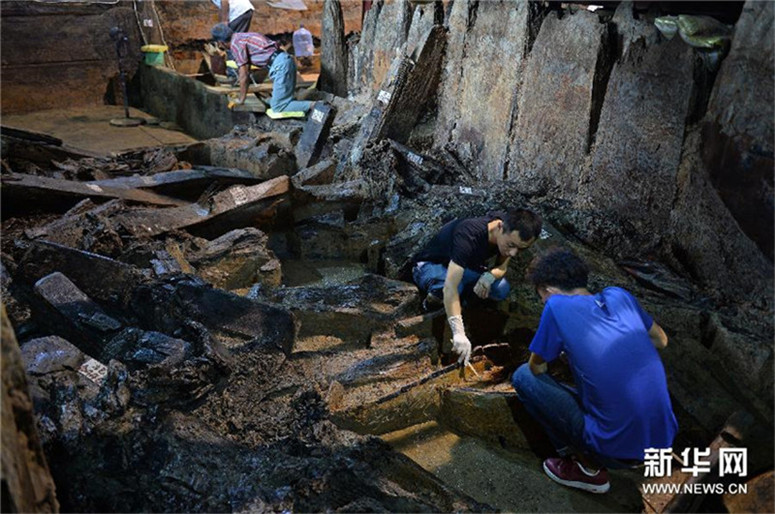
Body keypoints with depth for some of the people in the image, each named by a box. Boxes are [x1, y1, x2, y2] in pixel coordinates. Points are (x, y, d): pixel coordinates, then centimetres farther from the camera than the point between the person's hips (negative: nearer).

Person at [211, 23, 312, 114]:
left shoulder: (235, 43, -6)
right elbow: (246, 70, 30)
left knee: (278, 107, -9)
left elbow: (244, 76, -6)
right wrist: (241, 96, 36)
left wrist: (241, 100, 7)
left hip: (279, 65, -9)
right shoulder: (241, 36, 23)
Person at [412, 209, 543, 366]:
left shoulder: (510, 231, -19)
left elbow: (502, 266, -3)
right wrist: (459, 333, -54)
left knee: (501, 290, -19)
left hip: (465, 266, 7)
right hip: (429, 265, -6)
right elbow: (450, 286, -47)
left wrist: (490, 275, -28)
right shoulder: (469, 236, -40)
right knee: (444, 290, -41)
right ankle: (433, 299, -7)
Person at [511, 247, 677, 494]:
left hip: (616, 450, -7)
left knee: (523, 376, 5)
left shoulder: (557, 306, -11)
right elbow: (661, 341, 20)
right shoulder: (618, 295, 5)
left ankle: (588, 468, 7)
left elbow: (537, 368, 1)